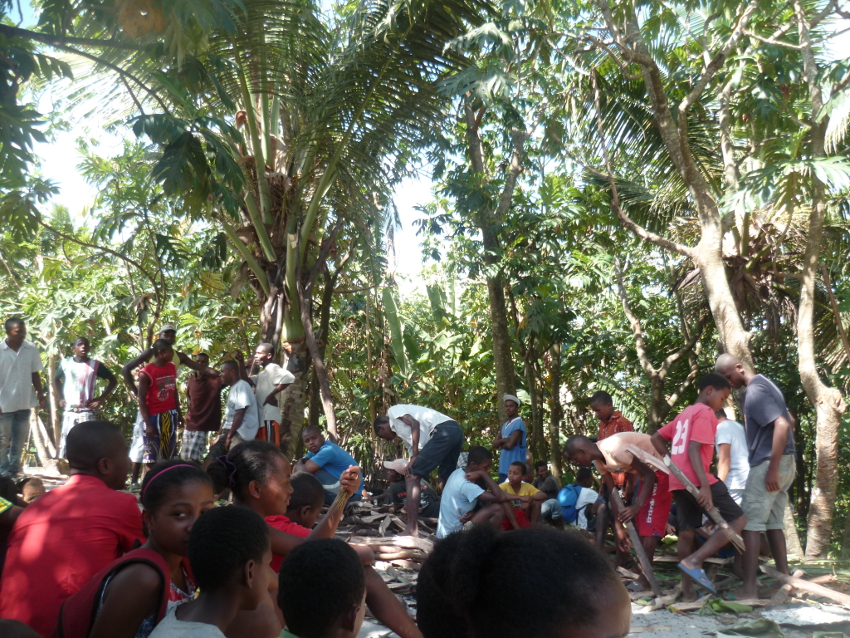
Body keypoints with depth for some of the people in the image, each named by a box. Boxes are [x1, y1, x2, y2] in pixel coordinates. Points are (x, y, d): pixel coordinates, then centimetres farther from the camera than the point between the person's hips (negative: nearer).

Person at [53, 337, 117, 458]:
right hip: (69, 411, 3)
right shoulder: (65, 363, 7)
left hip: (87, 412, -2)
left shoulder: (95, 365, 0)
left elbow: (113, 380, 7)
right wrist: (60, 397, 13)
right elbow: (56, 379, 25)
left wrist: (101, 399, -2)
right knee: (65, 444, 3)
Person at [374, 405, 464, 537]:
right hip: (457, 431, 10)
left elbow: (415, 423, -6)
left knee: (411, 476, -5)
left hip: (443, 430, -10)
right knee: (443, 481, 22)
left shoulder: (393, 411, 13)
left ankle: (412, 530, -9)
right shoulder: (403, 431, 35)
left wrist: (415, 457, -5)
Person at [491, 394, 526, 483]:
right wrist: (505, 440, -10)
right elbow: (494, 444, 9)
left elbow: (510, 445, -20)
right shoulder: (505, 425, 16)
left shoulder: (519, 423, -11)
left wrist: (500, 444, 1)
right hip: (503, 467, 9)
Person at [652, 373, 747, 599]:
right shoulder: (705, 413, -5)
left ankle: (687, 589, 12)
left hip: (678, 481, 9)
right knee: (738, 520, -5)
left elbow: (656, 438, 23)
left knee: (686, 532, 11)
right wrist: (705, 486, -24)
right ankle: (694, 561, -15)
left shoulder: (685, 414, 22)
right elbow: (694, 449, -17)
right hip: (695, 480, -9)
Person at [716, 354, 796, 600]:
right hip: (787, 462, 10)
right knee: (774, 522, 13)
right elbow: (790, 420, 24)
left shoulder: (754, 392, -16)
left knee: (750, 522, -8)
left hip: (768, 463, -10)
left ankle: (749, 588, -9)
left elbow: (782, 425, -26)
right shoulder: (765, 383, 15)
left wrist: (773, 468, -26)